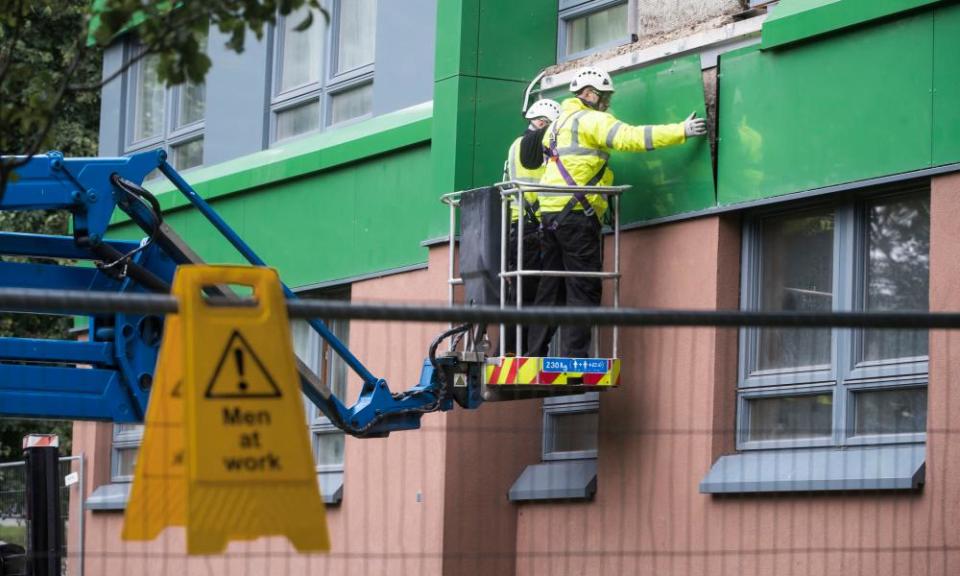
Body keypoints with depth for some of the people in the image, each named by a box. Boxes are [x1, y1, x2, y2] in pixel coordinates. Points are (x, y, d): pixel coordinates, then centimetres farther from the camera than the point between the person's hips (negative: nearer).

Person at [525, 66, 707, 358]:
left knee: (551, 288, 10)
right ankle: (575, 356, -12)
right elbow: (631, 137, -15)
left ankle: (535, 353, 8)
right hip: (576, 214, -9)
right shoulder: (591, 120, -4)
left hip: (549, 214, 9)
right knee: (584, 288, -7)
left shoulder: (558, 124, 24)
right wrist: (681, 131, -14)